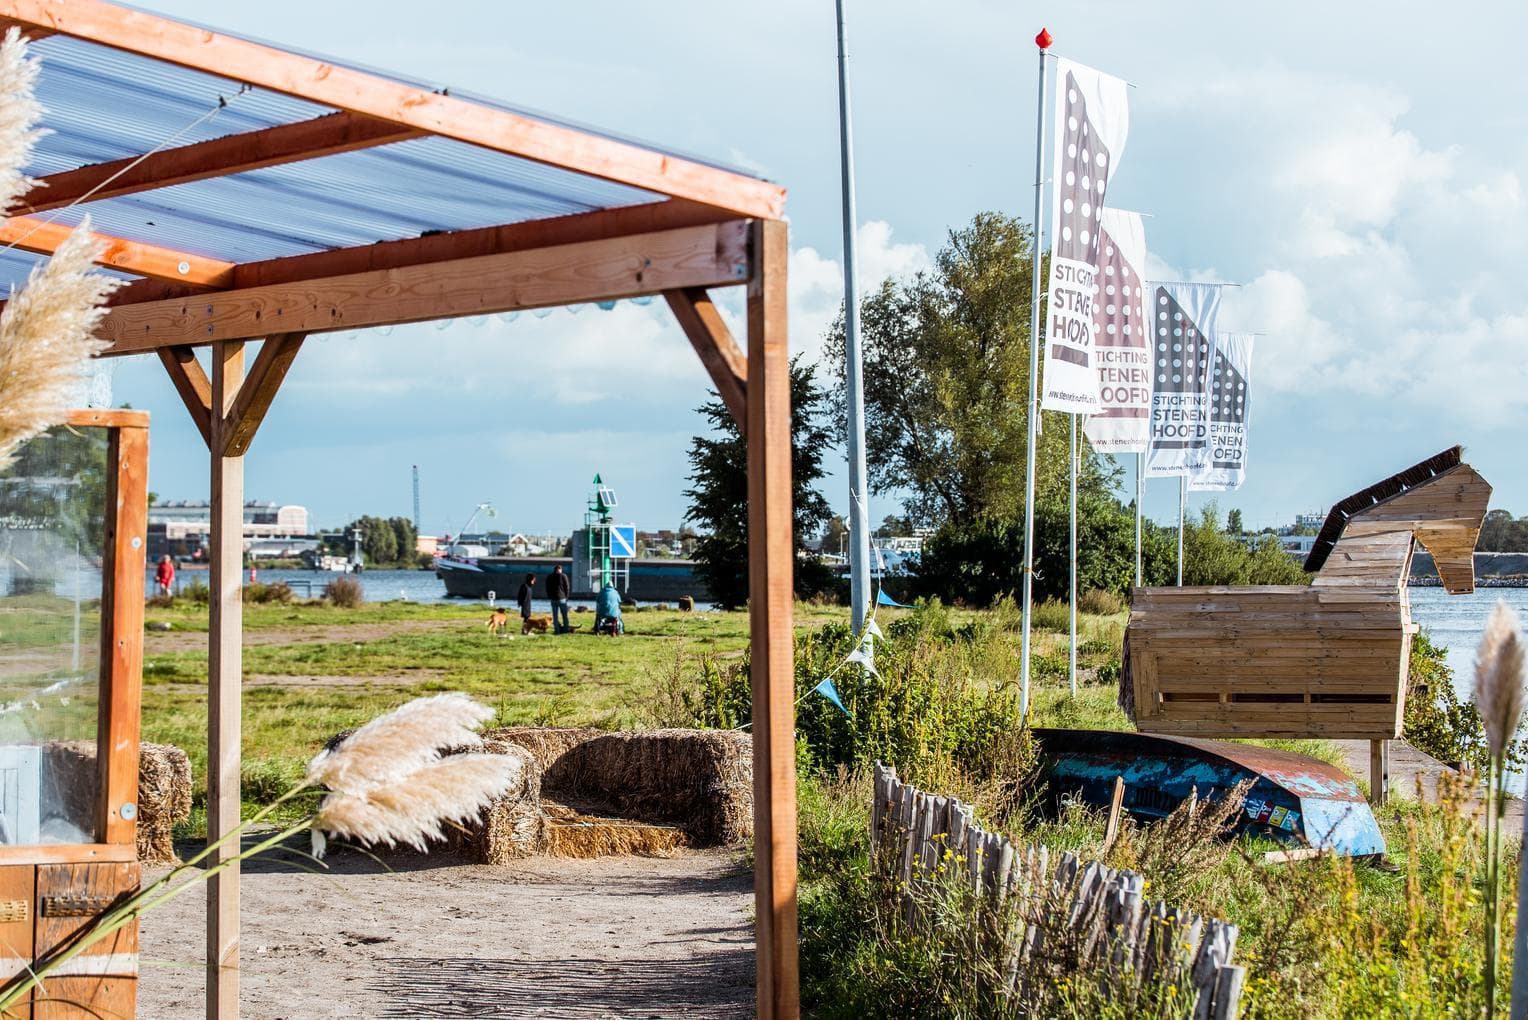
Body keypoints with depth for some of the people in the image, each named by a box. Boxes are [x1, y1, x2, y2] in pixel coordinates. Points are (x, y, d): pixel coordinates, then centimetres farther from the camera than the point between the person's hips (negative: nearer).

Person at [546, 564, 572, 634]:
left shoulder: (549, 577, 6)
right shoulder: (563, 576, -5)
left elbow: (547, 589, 10)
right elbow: (567, 587, -3)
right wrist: (566, 597, 8)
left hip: (553, 599, 2)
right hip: (562, 598, -2)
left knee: (555, 616, 5)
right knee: (564, 615, 7)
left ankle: (557, 630, 2)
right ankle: (565, 629, 7)